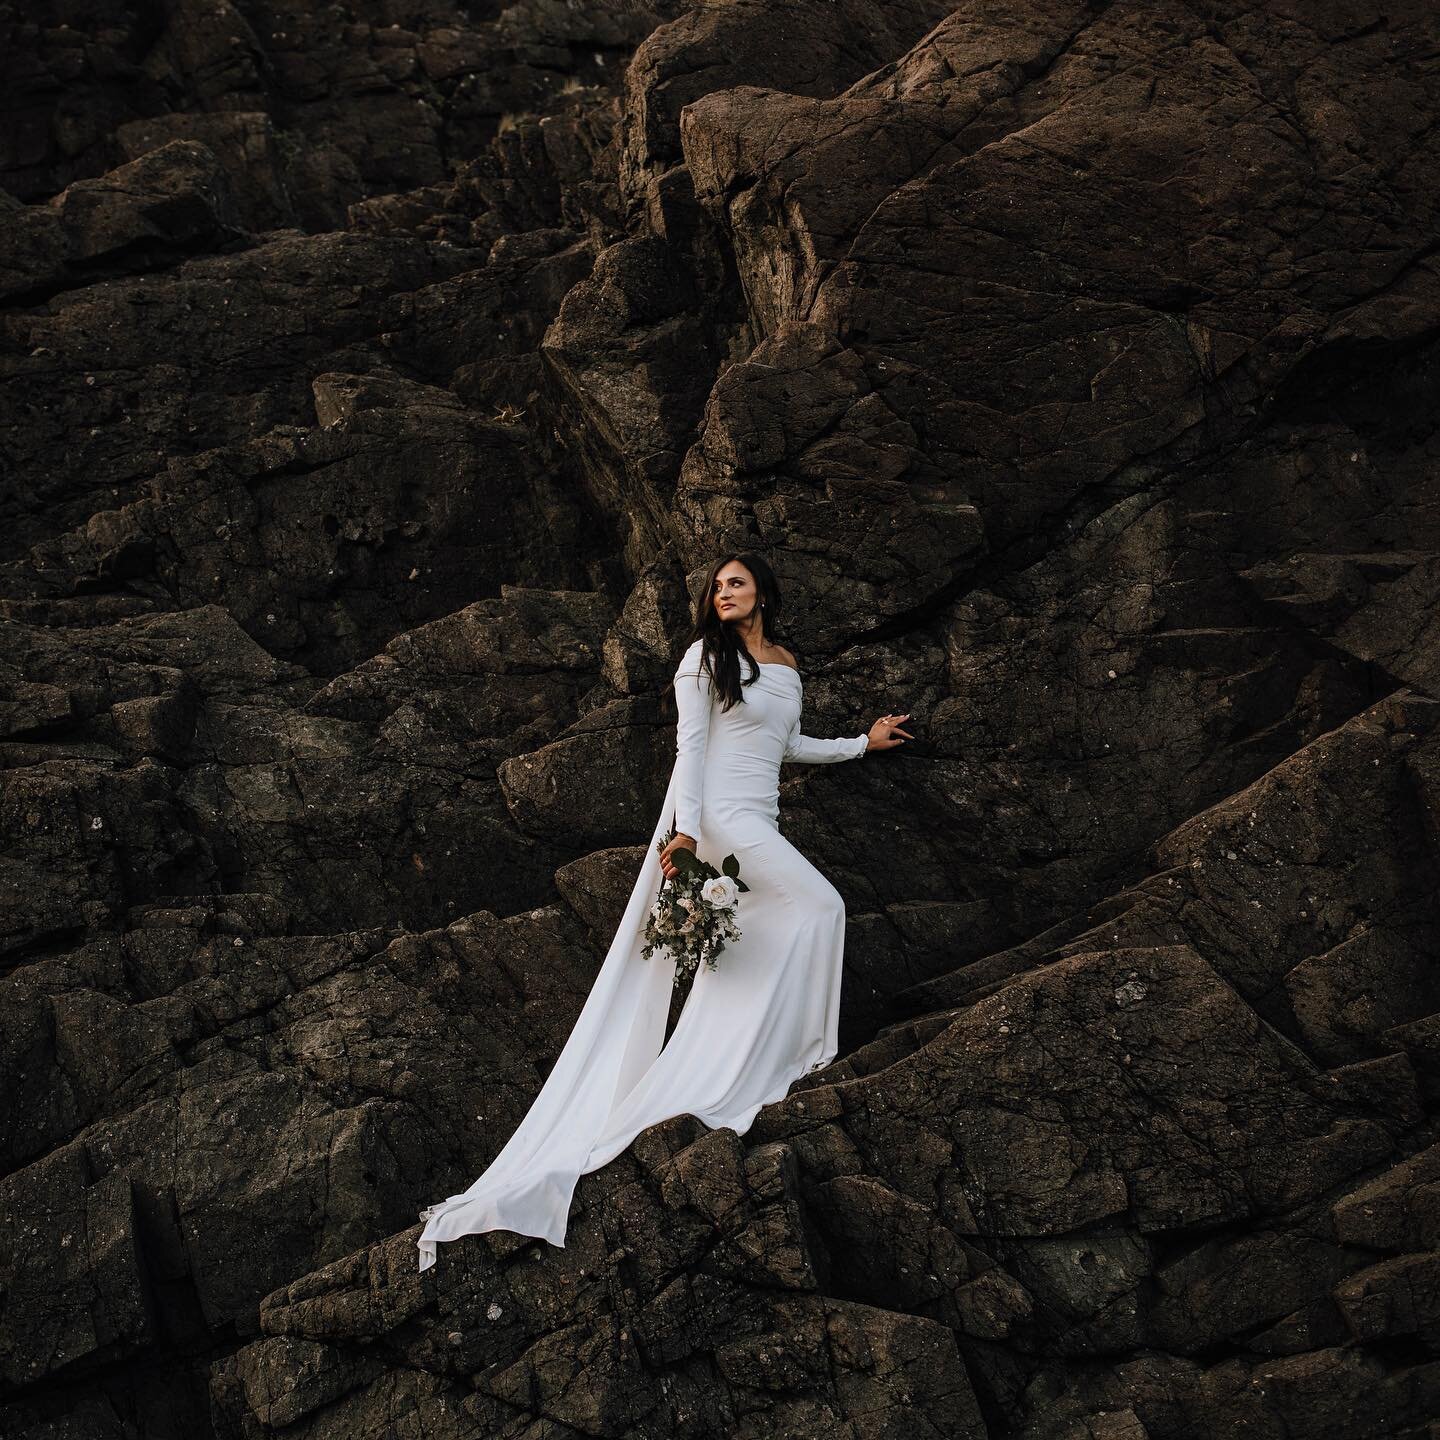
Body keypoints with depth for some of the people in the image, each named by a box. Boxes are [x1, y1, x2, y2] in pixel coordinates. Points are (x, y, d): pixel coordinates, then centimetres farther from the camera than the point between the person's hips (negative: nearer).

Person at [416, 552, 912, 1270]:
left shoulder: (787, 666, 19)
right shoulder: (706, 655, -1)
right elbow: (690, 745, -8)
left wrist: (861, 744, 37)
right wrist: (685, 829, -18)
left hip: (758, 825, 7)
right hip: (716, 814, -7)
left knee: (726, 985, 0)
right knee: (819, 904, -18)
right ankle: (799, 1050, -10)